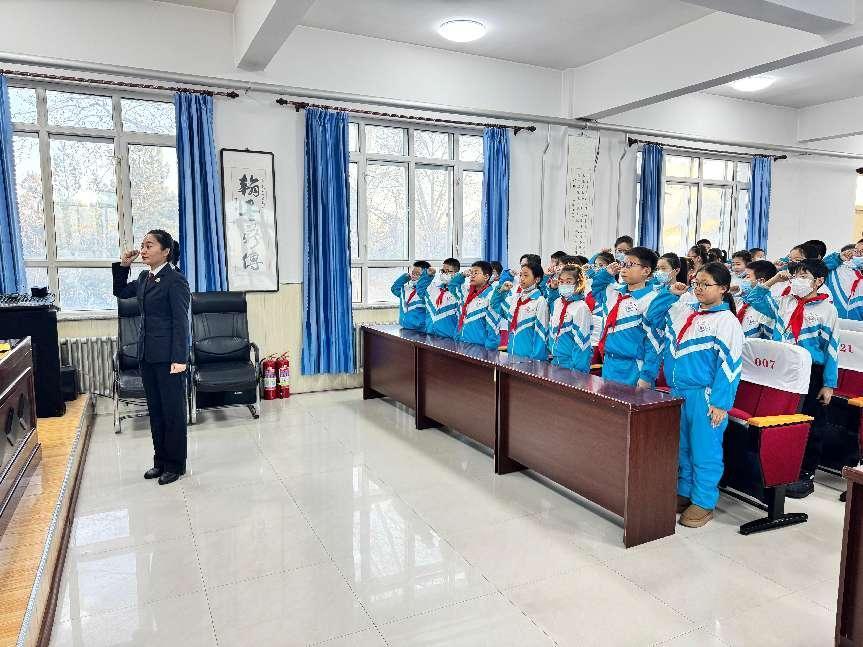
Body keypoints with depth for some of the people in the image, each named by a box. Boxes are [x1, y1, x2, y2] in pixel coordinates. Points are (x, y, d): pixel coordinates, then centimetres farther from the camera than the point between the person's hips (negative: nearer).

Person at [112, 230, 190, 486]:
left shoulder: (176, 281, -13)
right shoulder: (144, 278, 11)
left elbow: (181, 321, -16)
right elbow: (121, 292, 27)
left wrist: (180, 359, -19)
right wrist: (122, 266, 10)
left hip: (168, 356, -8)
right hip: (147, 353, 8)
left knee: (173, 411, 3)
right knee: (155, 409, 15)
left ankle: (175, 464, 16)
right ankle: (160, 461, 26)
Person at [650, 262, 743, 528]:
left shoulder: (727, 321, -12)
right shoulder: (684, 310, 8)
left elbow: (729, 366, -15)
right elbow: (655, 314, 24)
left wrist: (720, 404, -17)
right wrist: (670, 294, 7)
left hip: (705, 396, -7)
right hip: (677, 392, 7)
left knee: (703, 451, 3)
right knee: (681, 448, 17)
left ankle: (703, 502, 18)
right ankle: (684, 493, 33)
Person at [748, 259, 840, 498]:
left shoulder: (827, 309, -6)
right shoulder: (785, 302, 6)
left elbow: (831, 349, -7)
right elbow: (754, 299, 16)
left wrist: (829, 384, -8)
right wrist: (773, 280, 4)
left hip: (811, 373, -4)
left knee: (809, 425, 6)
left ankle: (806, 474, 17)